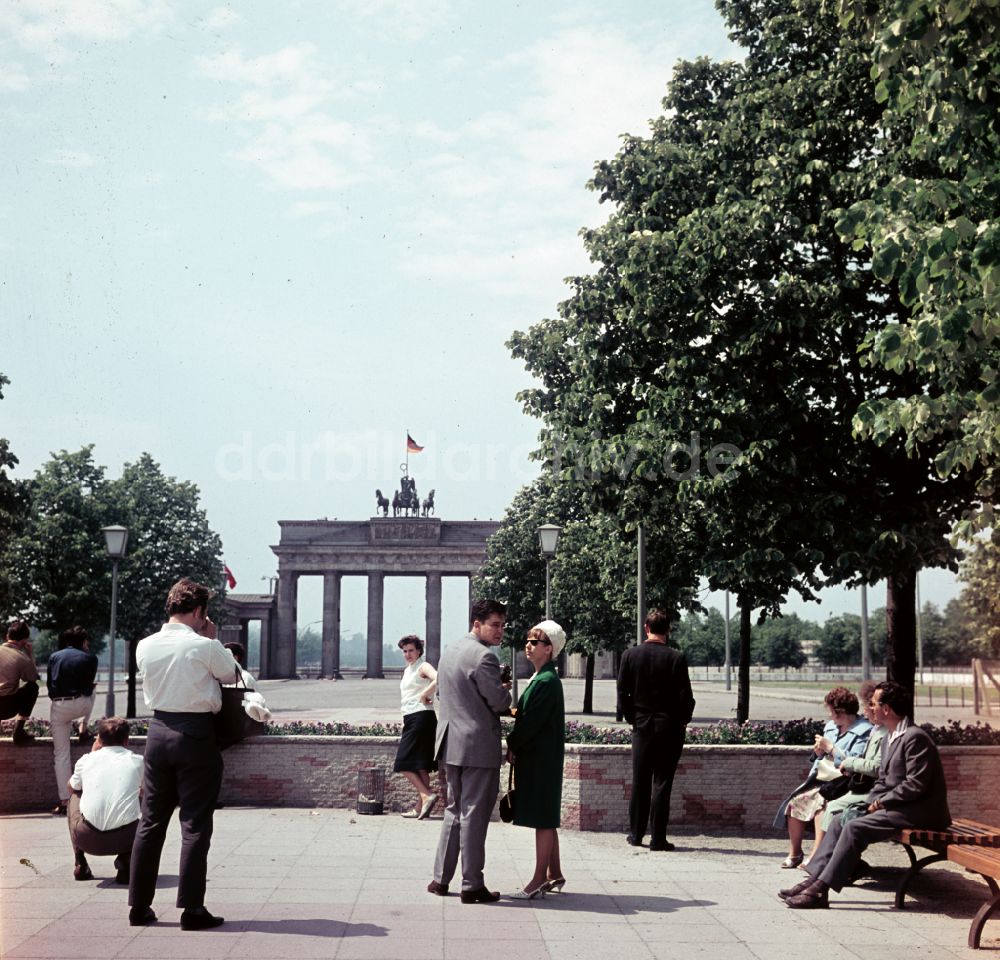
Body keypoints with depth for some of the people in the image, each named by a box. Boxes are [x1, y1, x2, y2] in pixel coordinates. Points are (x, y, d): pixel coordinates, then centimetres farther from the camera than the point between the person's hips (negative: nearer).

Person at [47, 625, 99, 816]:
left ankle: (64, 801, 2)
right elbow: (88, 686, 12)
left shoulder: (54, 657, 12)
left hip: (58, 707, 1)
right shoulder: (89, 658, 6)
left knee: (61, 755, 6)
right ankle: (83, 728, 29)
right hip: (81, 705, -1)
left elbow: (49, 686, 14)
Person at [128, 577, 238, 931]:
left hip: (158, 730, 5)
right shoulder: (205, 647, -13)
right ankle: (192, 909, 3)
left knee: (151, 820, 13)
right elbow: (231, 675, 4)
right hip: (196, 735, -5)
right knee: (195, 824, 1)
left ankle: (139, 906, 18)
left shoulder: (145, 646, 2)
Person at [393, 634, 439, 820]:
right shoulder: (407, 670, 20)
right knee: (420, 765, 9)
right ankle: (421, 808, 11)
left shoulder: (423, 667, -7)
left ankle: (427, 795, -16)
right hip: (411, 719, 10)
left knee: (404, 763, -12)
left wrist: (424, 695, -18)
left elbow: (439, 679, -27)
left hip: (421, 717, -10)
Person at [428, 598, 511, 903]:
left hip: (451, 742, 9)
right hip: (478, 746, -8)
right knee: (474, 815, -2)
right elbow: (500, 702, -17)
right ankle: (472, 886, 4)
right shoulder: (483, 656, -17)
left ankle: (441, 878, 19)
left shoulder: (449, 652, 12)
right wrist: (505, 690, 6)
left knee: (454, 810, 17)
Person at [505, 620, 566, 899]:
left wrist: (511, 744, -8)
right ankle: (554, 875, 23)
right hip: (534, 758, 10)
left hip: (541, 760, -10)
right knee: (545, 819, 15)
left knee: (543, 820, -4)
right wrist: (514, 745, 6)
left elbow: (532, 722, -19)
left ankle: (539, 881, 0)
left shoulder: (547, 682, -16)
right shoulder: (539, 679, 14)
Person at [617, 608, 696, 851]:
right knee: (662, 783, 2)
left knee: (639, 782, 12)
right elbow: (686, 697, -10)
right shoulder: (676, 658, -11)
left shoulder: (630, 655, -3)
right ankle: (658, 838, 2)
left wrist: (632, 718, 11)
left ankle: (636, 833, 19)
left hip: (641, 727, 2)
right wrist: (682, 721, 6)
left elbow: (622, 694, -1)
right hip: (669, 728, -2)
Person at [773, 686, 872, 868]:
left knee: (820, 803, -32)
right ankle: (794, 852, -1)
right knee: (795, 801, -12)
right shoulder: (831, 726, 18)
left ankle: (815, 856, -29)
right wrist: (819, 751, 3)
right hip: (820, 778, 8)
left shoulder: (864, 731, -8)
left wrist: (830, 747, -13)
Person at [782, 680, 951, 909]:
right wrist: (872, 803, 1)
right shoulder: (889, 738, 17)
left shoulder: (915, 737, -16)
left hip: (919, 812, -10)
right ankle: (814, 879, -6)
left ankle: (821, 890, -22)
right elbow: (882, 780, 20)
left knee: (855, 828, -23)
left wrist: (881, 802, -14)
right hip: (896, 808, 10)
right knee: (840, 822, 0)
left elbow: (915, 785, -22)